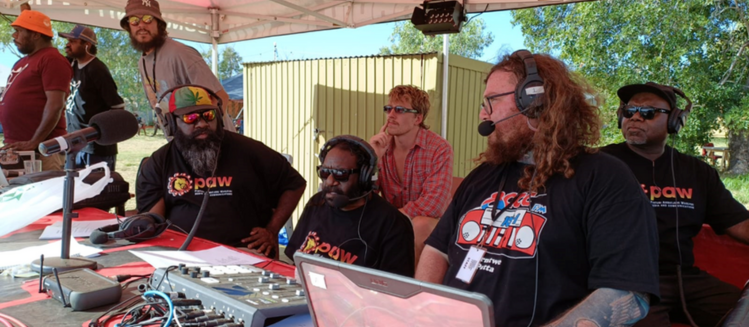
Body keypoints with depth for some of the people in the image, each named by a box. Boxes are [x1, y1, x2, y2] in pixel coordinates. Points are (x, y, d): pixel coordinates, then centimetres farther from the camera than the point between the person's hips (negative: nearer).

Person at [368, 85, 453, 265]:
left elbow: (434, 204, -26)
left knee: (419, 224, -34)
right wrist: (374, 158, -20)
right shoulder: (381, 146, -3)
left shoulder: (439, 149, -17)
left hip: (432, 223, -4)